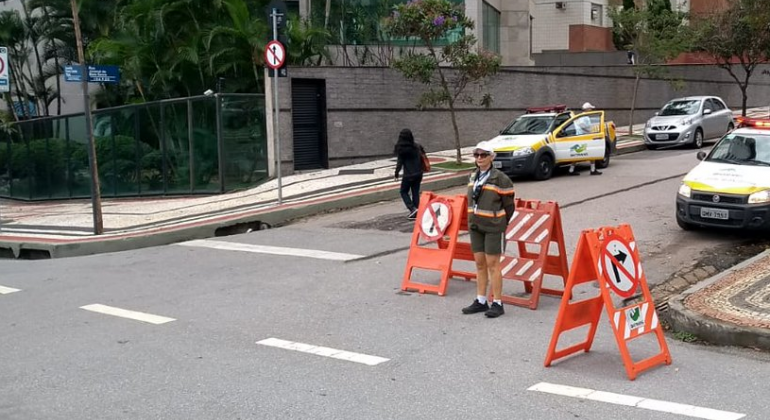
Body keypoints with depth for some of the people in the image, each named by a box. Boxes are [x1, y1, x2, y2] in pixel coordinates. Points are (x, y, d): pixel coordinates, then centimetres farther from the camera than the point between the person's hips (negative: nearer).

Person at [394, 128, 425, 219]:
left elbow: (399, 162, -11)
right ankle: (415, 213, 12)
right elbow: (421, 159, 5)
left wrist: (396, 174, -2)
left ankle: (412, 208, -6)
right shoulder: (416, 147, -1)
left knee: (404, 192, 12)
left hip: (408, 175, -4)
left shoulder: (400, 149, -12)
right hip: (418, 173, 4)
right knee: (416, 192, 12)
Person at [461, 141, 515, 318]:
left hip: (493, 227, -6)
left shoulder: (500, 179, -12)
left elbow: (509, 205, -6)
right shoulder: (473, 176, 8)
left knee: (492, 264, -3)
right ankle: (480, 301, 21)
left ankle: (497, 303, 6)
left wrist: (501, 224, 2)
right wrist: (472, 220, 13)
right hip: (475, 225, 6)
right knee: (480, 263, 12)